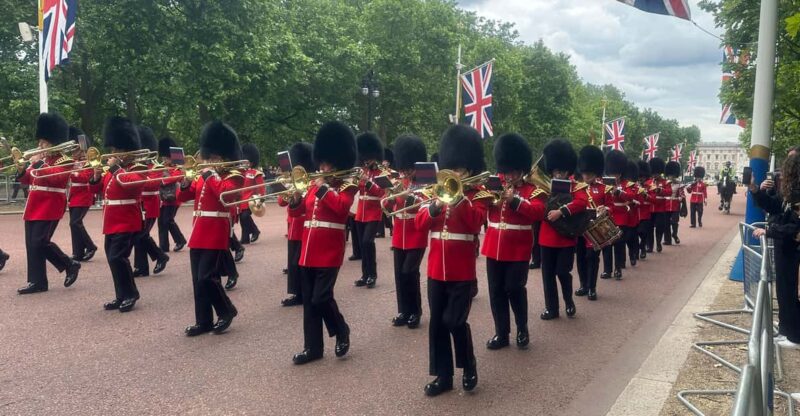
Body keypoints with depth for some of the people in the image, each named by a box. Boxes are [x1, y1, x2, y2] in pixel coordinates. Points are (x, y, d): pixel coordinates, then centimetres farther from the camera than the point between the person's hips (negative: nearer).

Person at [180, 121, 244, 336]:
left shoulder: (234, 176, -4)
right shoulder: (204, 176, 16)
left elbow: (225, 193, -25)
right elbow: (183, 197, 15)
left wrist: (209, 175, -18)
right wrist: (186, 182, -3)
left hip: (216, 234, -7)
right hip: (199, 233, 8)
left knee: (207, 278, -11)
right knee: (197, 280, 8)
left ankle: (227, 310, 10)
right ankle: (203, 321, 17)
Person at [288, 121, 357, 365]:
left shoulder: (347, 186, -3)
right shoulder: (315, 184, 14)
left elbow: (341, 207, -23)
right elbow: (296, 212, 12)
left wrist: (323, 188, -19)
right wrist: (296, 197, -7)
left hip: (329, 252, -6)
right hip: (308, 250, 7)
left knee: (321, 298, -10)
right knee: (308, 300, 8)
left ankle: (342, 332, 17)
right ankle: (312, 347, 19)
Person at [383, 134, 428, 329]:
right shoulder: (398, 184, 11)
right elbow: (387, 207, 5)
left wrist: (411, 195, -28)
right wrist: (391, 195, -15)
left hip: (417, 238, -5)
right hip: (399, 237, 5)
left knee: (409, 272, -11)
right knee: (399, 274, 6)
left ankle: (415, 312, 4)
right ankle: (404, 311, 17)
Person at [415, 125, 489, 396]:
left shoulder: (478, 195, 0)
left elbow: (476, 223, -18)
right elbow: (420, 224, 1)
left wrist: (459, 197, -23)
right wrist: (435, 206, -16)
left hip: (462, 273, -4)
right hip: (436, 271, 5)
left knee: (454, 321, -6)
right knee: (437, 324, 7)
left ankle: (469, 368, 18)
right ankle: (443, 376, 20)